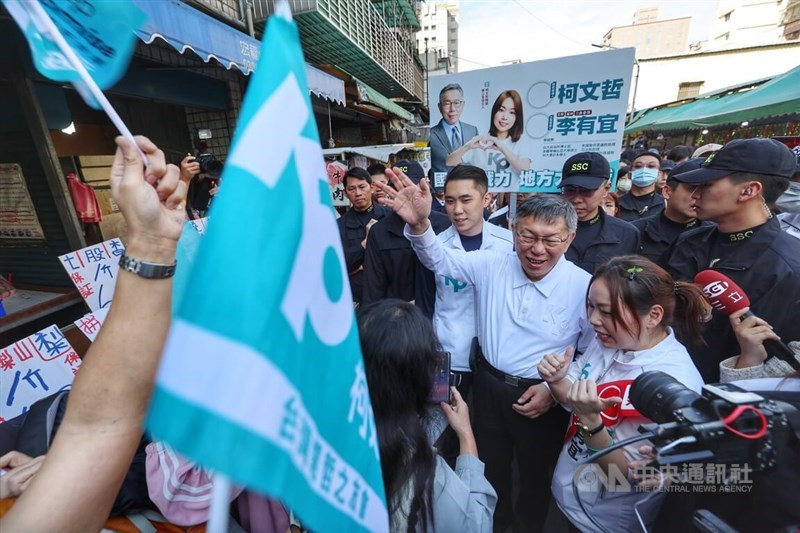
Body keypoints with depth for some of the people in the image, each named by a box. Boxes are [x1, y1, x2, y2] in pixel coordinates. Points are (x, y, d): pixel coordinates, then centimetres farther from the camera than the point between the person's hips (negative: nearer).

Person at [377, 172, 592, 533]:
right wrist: (419, 223, -30)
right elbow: (439, 259, -10)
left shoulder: (585, 286, -17)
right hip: (488, 384, 2)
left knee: (535, 471, 26)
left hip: (541, 395, -1)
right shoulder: (492, 266, -13)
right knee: (490, 463, 27)